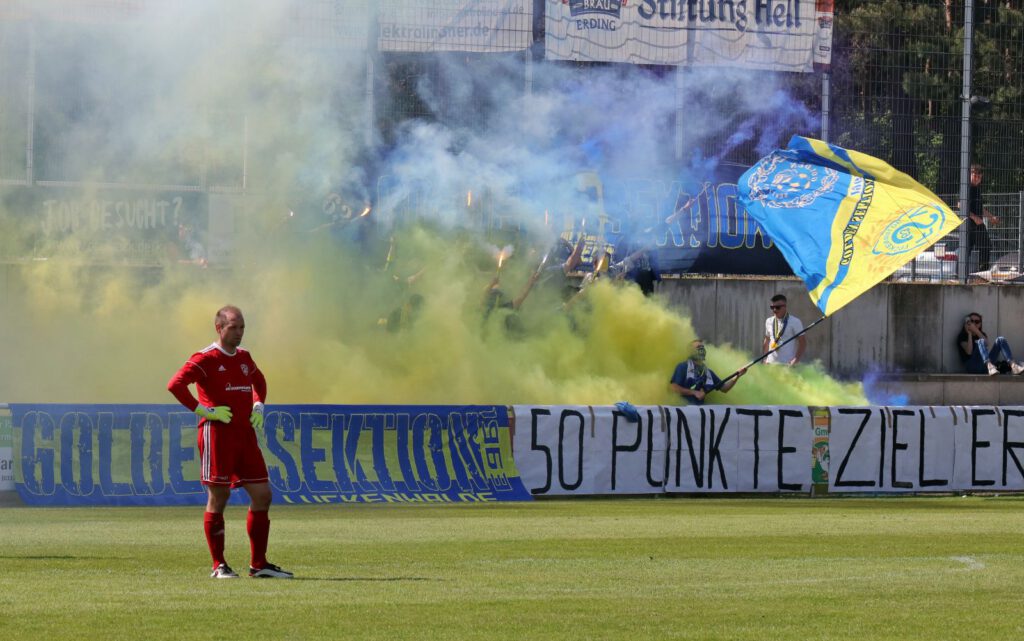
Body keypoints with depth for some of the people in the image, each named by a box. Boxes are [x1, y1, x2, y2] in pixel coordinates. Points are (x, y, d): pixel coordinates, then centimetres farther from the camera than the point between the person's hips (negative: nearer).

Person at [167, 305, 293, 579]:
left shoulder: (244, 357, 16)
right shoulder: (205, 359, -7)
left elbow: (258, 380, 36)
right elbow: (175, 384, -18)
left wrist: (258, 406, 19)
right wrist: (203, 410, -18)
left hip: (245, 433, 7)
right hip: (217, 433, -7)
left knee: (262, 495, 3)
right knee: (218, 498, -4)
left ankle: (259, 564, 9)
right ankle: (219, 565, 2)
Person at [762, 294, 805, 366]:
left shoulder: (795, 322, -4)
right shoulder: (769, 321, 12)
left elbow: (802, 342, -5)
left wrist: (796, 360, -14)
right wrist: (765, 359, 13)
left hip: (788, 364, -5)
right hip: (771, 363, 5)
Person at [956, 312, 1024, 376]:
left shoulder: (982, 334, 24)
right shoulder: (962, 336, 9)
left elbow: (986, 344, -2)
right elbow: (969, 352, -10)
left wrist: (977, 331, -8)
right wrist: (969, 334, -5)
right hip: (972, 366, -5)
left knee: (1000, 340, -10)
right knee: (981, 341, -29)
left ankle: (1013, 365, -35)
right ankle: (990, 367, -60)